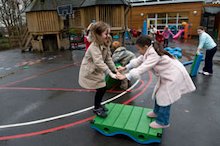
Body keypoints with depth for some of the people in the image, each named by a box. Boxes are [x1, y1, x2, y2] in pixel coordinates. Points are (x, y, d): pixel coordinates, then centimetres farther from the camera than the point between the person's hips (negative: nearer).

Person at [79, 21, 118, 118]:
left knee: (102, 88, 11)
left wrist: (115, 70, -7)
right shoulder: (94, 47, -30)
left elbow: (108, 58, -1)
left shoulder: (105, 44, -3)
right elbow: (99, 62, -39)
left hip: (97, 71, 8)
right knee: (101, 89, -5)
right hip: (89, 72, -8)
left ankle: (98, 105, 36)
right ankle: (96, 108, 19)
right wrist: (110, 73, -42)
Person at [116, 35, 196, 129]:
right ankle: (157, 112, 41)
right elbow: (138, 61, 7)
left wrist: (125, 76, -32)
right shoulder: (149, 51, 0)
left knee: (164, 98, -3)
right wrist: (125, 67, 2)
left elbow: (142, 68, -33)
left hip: (174, 75, -10)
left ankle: (162, 122, 16)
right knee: (159, 93, 20)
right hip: (168, 74, 10)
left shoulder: (154, 55, -30)